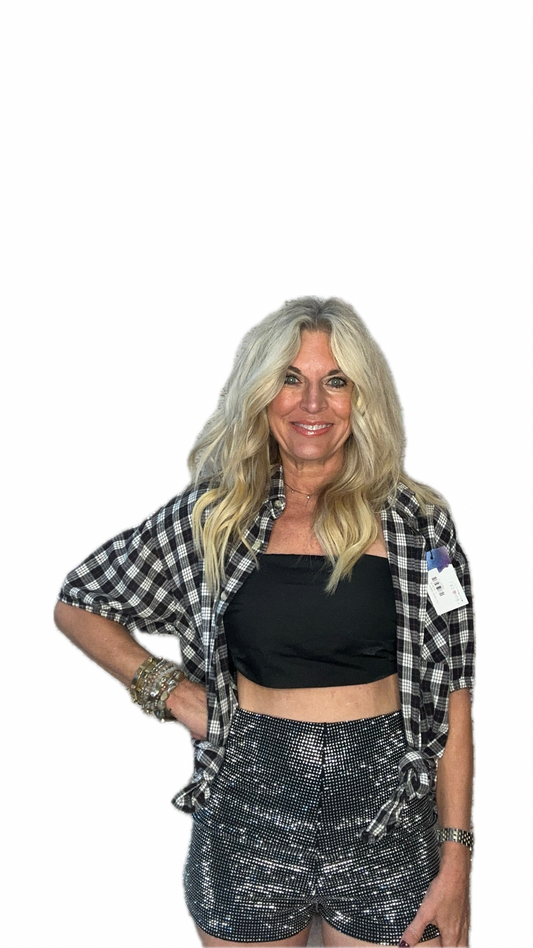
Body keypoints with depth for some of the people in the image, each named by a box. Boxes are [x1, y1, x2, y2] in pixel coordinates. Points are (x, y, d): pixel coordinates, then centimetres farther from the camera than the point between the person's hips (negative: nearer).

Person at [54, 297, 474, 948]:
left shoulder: (417, 522, -1)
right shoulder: (213, 516, -1)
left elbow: (451, 697, -1)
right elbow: (76, 605, 10)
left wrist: (456, 862, -4)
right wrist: (169, 691, -3)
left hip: (387, 820, 0)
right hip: (251, 818, 0)